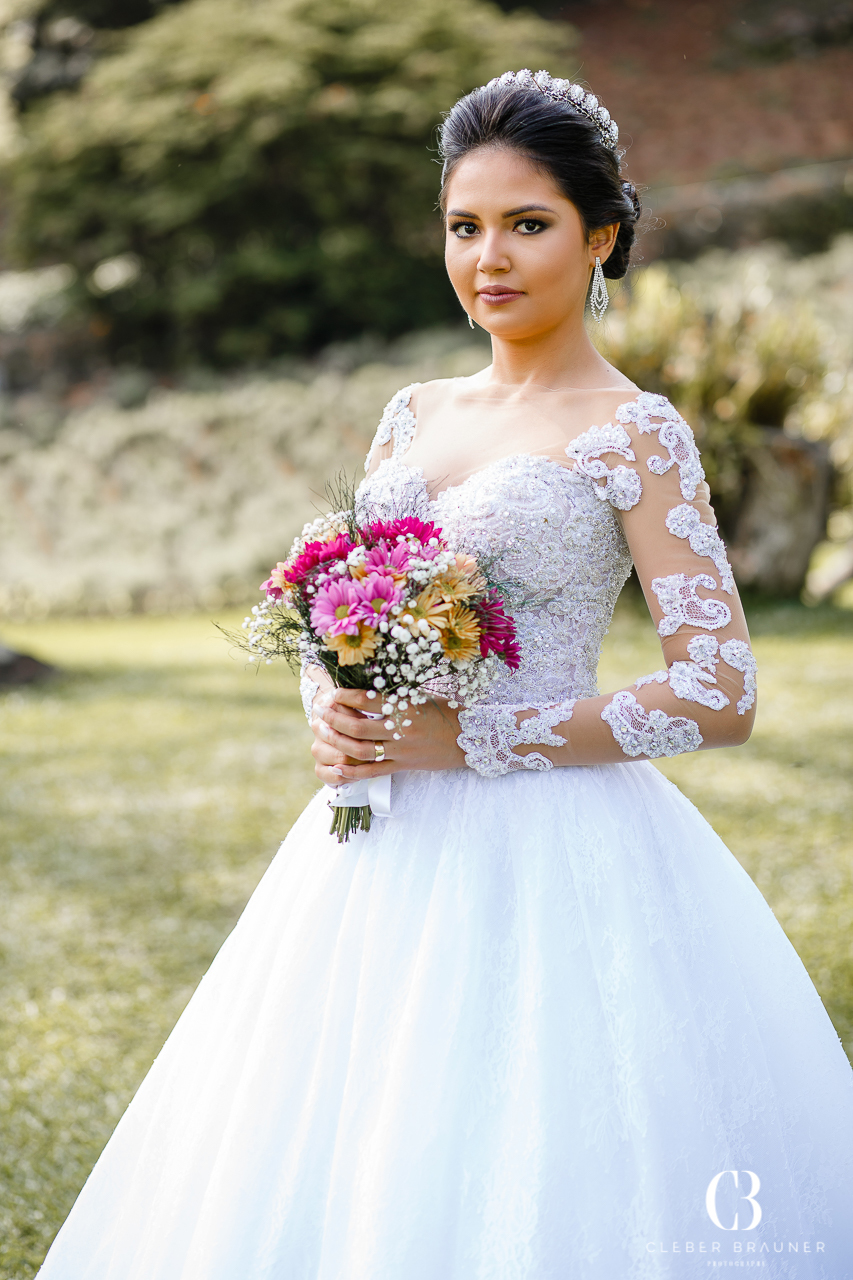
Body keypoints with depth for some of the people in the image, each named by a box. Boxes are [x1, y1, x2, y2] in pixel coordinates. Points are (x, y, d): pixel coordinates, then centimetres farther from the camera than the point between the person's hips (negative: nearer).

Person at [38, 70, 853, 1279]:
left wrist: (470, 740, -15)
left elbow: (720, 693, -13)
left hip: (550, 856, -6)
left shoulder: (635, 437, -6)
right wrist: (333, 712, -6)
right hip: (385, 851, 6)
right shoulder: (416, 414, 12)